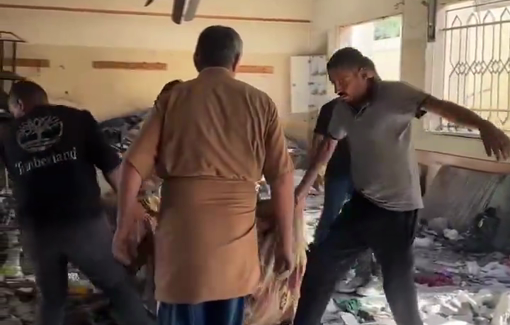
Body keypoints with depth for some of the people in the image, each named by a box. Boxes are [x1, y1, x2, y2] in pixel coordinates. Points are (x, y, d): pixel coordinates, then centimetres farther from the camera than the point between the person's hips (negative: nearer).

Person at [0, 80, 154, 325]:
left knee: (51, 298, 21)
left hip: (35, 230, 4)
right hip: (84, 221, -3)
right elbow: (111, 166, -4)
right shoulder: (78, 118, 4)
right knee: (121, 289, 7)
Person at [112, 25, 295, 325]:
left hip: (182, 232, 0)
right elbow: (282, 177, 1)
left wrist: (123, 229, 8)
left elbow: (135, 166, 0)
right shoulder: (260, 103, 5)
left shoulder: (173, 99, 4)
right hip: (235, 235, 1)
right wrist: (287, 243, 7)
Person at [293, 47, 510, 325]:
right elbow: (327, 148, 16)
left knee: (397, 282, 3)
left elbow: (440, 106, -30)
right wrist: (302, 189, 22)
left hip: (397, 208, -6)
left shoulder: (395, 94, -16)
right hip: (362, 202, 6)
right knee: (320, 264, 9)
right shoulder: (342, 109, 3)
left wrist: (485, 126, -48)